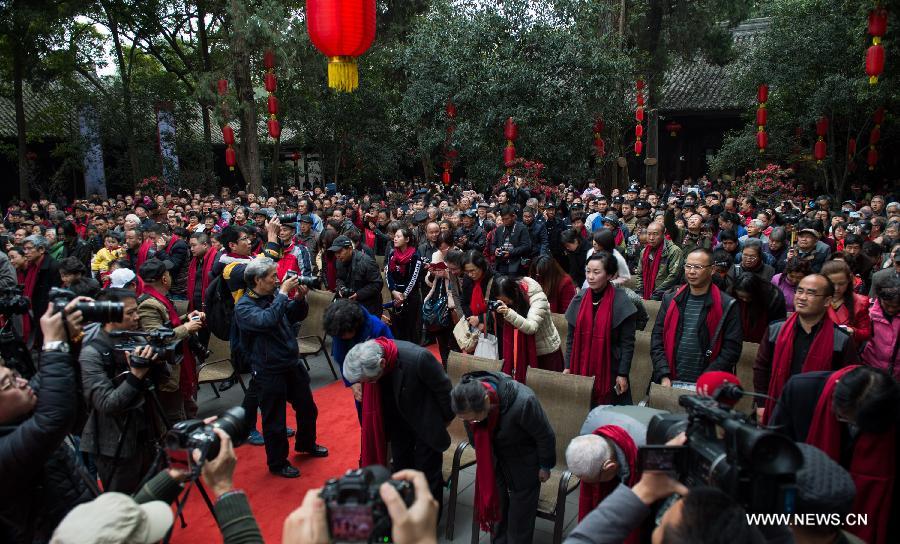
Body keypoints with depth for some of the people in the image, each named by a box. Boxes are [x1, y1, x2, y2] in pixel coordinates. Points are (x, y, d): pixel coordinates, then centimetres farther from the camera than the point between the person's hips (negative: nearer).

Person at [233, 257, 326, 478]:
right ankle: (277, 463, 29)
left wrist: (300, 298, -8)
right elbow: (266, 320, -36)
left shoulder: (274, 294, 1)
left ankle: (306, 444, 48)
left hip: (292, 363, 7)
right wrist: (283, 294, -29)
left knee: (307, 408, 23)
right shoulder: (243, 306, -17)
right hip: (269, 372, -7)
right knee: (274, 421, 8)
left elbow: (297, 316, 12)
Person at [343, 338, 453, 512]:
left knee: (427, 471, 7)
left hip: (425, 423, -4)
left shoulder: (418, 358, -38)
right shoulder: (368, 362, -23)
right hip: (398, 421, 5)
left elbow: (443, 387, -18)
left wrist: (447, 417, -4)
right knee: (400, 465, 17)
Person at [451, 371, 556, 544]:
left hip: (523, 462, -4)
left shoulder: (522, 402, -41)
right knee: (494, 503, 15)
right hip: (493, 458, 4)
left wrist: (545, 466, -6)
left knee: (520, 511, 7)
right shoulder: (468, 400, -25)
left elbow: (545, 435, -20)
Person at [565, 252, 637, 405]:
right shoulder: (579, 299, 2)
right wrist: (568, 367, 4)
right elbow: (571, 337, 7)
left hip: (609, 370, -3)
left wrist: (623, 374, -11)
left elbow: (627, 343, -8)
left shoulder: (621, 302, -9)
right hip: (581, 369, 4)